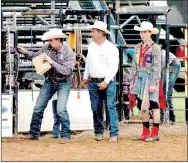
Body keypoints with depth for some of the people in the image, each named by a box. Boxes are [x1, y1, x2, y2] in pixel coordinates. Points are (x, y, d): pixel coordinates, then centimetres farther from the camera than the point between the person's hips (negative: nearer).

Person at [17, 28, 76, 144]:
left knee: (61, 109, -18)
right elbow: (35, 56, 10)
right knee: (38, 108, 7)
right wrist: (24, 51, -5)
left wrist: (52, 62, -31)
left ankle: (66, 135, -4)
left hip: (63, 83, -5)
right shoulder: (47, 48, -6)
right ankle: (34, 134, 20)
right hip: (49, 82, 5)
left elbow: (66, 70, -27)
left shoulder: (69, 53, -19)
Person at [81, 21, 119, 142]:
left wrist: (106, 82, -16)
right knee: (96, 108, 6)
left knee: (111, 107, -11)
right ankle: (99, 132, 14)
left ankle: (114, 134, -13)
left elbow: (114, 68, -11)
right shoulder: (91, 46, 12)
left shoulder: (111, 48, -7)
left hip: (107, 82, -5)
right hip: (93, 82, 5)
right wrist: (85, 77, 24)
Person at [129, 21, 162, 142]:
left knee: (153, 105, -3)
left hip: (150, 79, -7)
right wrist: (132, 81, 11)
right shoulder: (138, 47, 12)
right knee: (143, 106, 9)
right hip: (140, 78, 7)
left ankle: (155, 133, 1)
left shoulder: (155, 48, -8)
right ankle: (145, 133, 16)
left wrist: (154, 83, -17)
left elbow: (157, 67, -12)